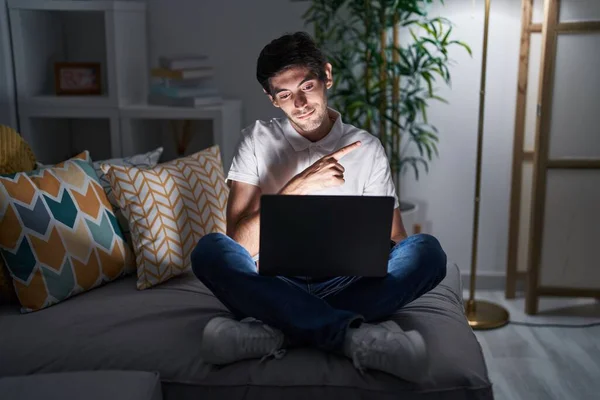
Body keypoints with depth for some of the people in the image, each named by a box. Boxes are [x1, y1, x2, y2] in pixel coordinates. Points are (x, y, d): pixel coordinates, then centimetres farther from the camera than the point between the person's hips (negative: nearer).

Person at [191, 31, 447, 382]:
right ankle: (351, 333, -37)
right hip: (275, 284, -1)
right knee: (209, 251, -30)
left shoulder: (367, 147, 7)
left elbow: (395, 239, 7)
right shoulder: (258, 140, 4)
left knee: (427, 250, -25)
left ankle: (275, 331, -34)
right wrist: (298, 186, -19)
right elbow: (240, 244, -7)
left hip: (345, 285, 1)